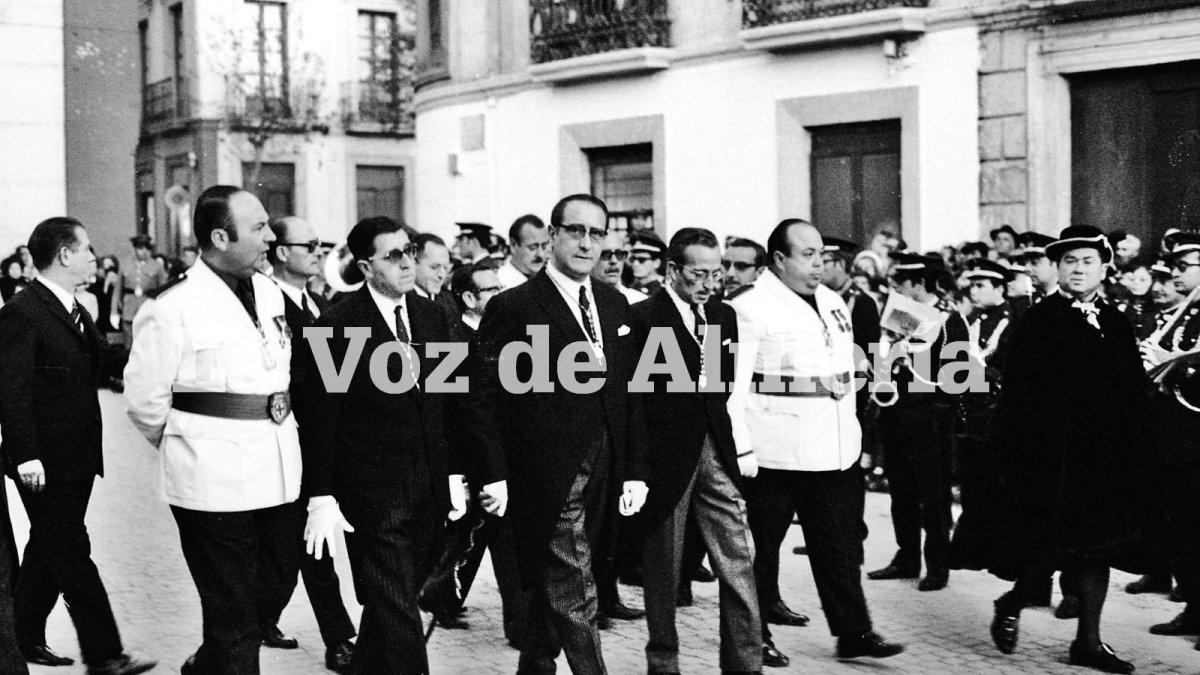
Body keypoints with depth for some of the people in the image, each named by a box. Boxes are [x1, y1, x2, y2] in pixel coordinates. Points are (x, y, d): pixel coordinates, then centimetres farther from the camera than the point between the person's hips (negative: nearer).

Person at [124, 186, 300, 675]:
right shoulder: (172, 308, -13)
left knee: (273, 585, 18)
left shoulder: (270, 294, 10)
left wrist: (276, 429, 13)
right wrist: (183, 449, 5)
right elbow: (145, 401, -8)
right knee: (232, 611, 1)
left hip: (277, 473, 7)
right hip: (214, 482, -7)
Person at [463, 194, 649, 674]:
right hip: (548, 482, -6)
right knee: (574, 599, -5)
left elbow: (630, 395, 14)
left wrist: (635, 472, 8)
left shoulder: (614, 305, 11)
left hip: (603, 479, 6)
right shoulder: (513, 308, -8)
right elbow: (483, 399, -9)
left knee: (552, 594, 18)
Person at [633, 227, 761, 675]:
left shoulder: (723, 315, 12)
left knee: (739, 561, 0)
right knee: (663, 566, 7)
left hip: (716, 451, 5)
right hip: (666, 454, -5)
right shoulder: (643, 318, -9)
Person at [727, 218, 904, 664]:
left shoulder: (833, 303, 15)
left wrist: (851, 432, 17)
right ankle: (753, 635, 19)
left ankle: (853, 632, 13)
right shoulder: (750, 309, -9)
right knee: (760, 545, 6)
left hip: (837, 448, 6)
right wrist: (741, 450, -18)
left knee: (841, 545, 8)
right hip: (777, 454, -6)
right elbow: (734, 385, -14)